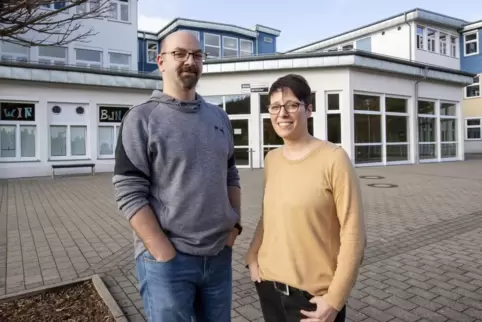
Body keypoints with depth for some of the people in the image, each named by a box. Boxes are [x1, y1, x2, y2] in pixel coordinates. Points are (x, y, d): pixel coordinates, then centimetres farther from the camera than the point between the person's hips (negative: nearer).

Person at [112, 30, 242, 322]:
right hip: (166, 260, -5)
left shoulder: (219, 118, 9)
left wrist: (235, 225, 3)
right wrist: (166, 255, -15)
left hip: (219, 255, 5)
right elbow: (130, 194, -13)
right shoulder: (142, 119, -8)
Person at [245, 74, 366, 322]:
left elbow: (353, 234, -14)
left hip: (314, 294, -5)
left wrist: (334, 299, -13)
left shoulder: (333, 158, -16)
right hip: (269, 286, 5)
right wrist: (252, 256, 1)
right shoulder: (271, 159, 2)